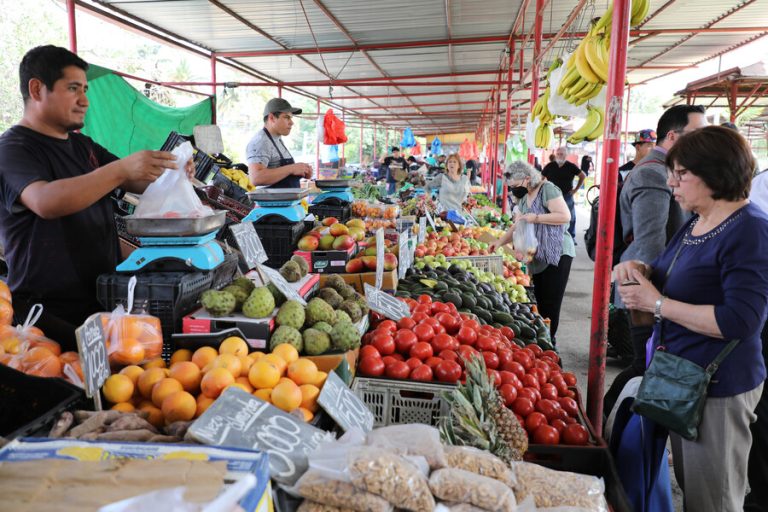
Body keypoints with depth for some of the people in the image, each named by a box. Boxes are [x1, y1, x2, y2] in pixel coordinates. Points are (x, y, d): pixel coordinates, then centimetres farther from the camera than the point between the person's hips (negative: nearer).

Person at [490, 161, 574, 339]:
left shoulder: (548, 189, -13)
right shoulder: (524, 197, 13)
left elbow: (565, 216, -21)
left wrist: (536, 217, -23)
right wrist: (500, 241, 5)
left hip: (556, 255, -8)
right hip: (537, 257, 8)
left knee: (550, 304, -4)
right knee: (538, 301, 9)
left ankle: (549, 341, 7)